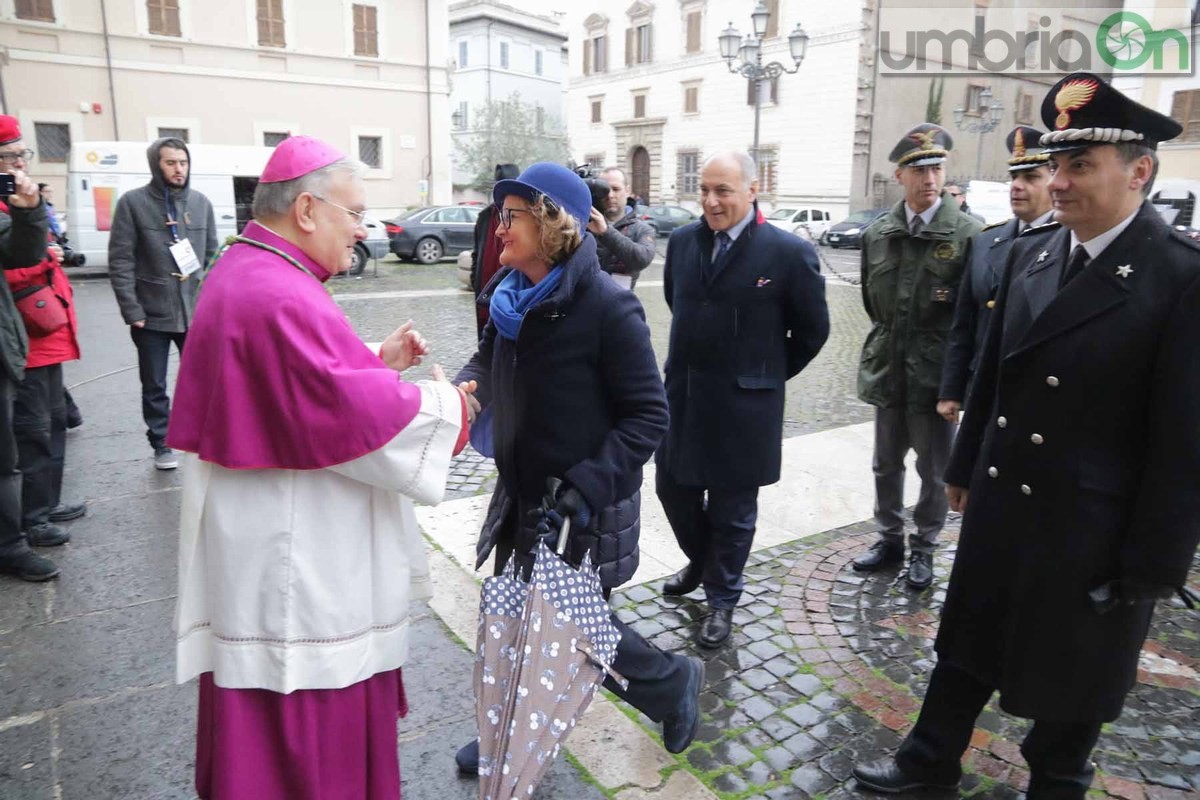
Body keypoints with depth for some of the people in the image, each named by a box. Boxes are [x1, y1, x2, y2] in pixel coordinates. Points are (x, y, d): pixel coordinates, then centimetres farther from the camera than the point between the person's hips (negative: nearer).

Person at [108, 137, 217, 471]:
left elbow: (212, 256, 9)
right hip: (151, 315, -2)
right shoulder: (133, 202, -3)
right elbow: (120, 261, -6)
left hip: (197, 312, 2)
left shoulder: (201, 202, 7)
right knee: (154, 386, 10)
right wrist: (132, 310, -12)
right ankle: (161, 444, 25)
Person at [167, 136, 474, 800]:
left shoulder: (246, 273, 10)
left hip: (275, 545, 11)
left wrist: (375, 363, 9)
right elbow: (355, 415, -26)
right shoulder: (281, 298, -25)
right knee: (304, 725, 8)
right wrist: (446, 406, -11)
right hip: (292, 563, -11)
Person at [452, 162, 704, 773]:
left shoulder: (608, 308, -21)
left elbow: (648, 415, -19)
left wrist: (586, 483, -25)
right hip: (524, 497, 7)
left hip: (585, 506, -7)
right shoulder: (511, 296, 1)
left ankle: (671, 682, 36)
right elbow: (488, 363, 12)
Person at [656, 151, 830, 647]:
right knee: (673, 489, 16)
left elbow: (812, 331, -2)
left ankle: (722, 599, 31)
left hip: (742, 406, -5)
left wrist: (768, 374, 4)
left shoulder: (788, 253, -12)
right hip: (682, 396, 5)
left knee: (732, 509, 10)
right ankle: (700, 561, 45)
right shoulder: (682, 241, 2)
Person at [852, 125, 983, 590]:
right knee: (886, 464, 15)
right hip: (888, 371, 4)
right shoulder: (877, 234, 3)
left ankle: (924, 547, 28)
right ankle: (890, 538, 33)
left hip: (936, 373, -3)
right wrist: (891, 339, 10)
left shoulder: (967, 234, -9)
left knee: (933, 469, 9)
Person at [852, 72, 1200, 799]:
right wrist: (966, 466, 13)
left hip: (1091, 526, -5)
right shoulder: (1030, 252, 2)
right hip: (1000, 503, 5)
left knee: (1070, 678, 16)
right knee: (969, 642, 20)